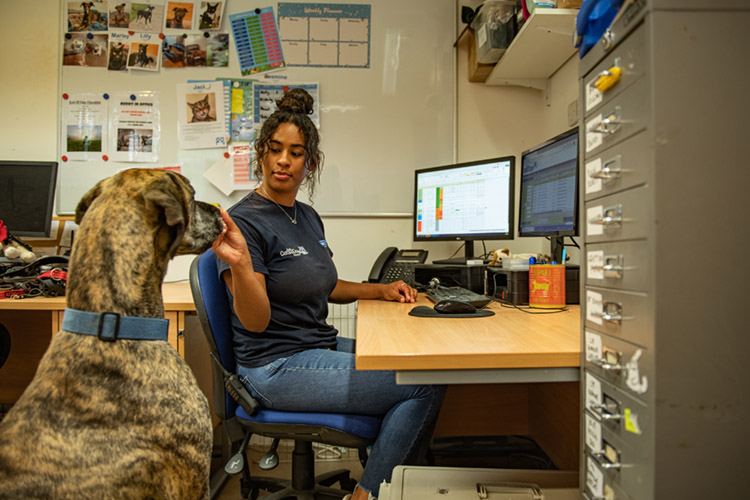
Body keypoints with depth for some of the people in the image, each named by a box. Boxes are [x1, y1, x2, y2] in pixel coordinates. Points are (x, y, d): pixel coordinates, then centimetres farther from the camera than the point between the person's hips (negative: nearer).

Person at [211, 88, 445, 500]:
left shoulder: (307, 217, 9)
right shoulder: (245, 220, -15)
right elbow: (256, 320, -21)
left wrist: (380, 290, 9)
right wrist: (239, 264, -39)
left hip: (320, 346, 8)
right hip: (277, 367, -8)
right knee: (427, 384, -11)